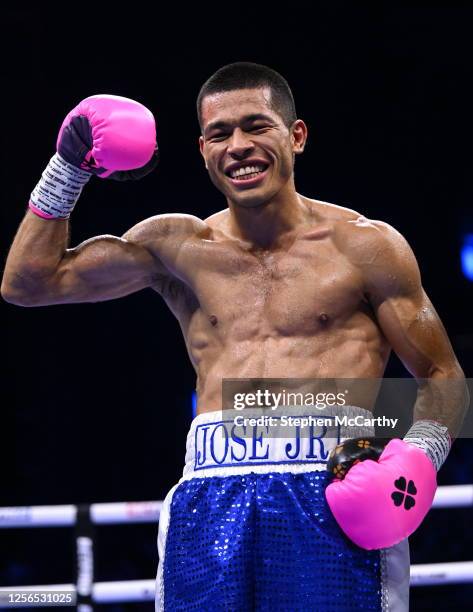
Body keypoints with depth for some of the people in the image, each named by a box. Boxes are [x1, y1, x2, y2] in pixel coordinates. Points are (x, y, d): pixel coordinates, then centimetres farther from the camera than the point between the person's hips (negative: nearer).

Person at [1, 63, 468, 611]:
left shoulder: (363, 246, 10)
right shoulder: (178, 247, 17)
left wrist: (420, 454, -7)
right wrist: (68, 167, 14)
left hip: (329, 490, -2)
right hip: (209, 495, 2)